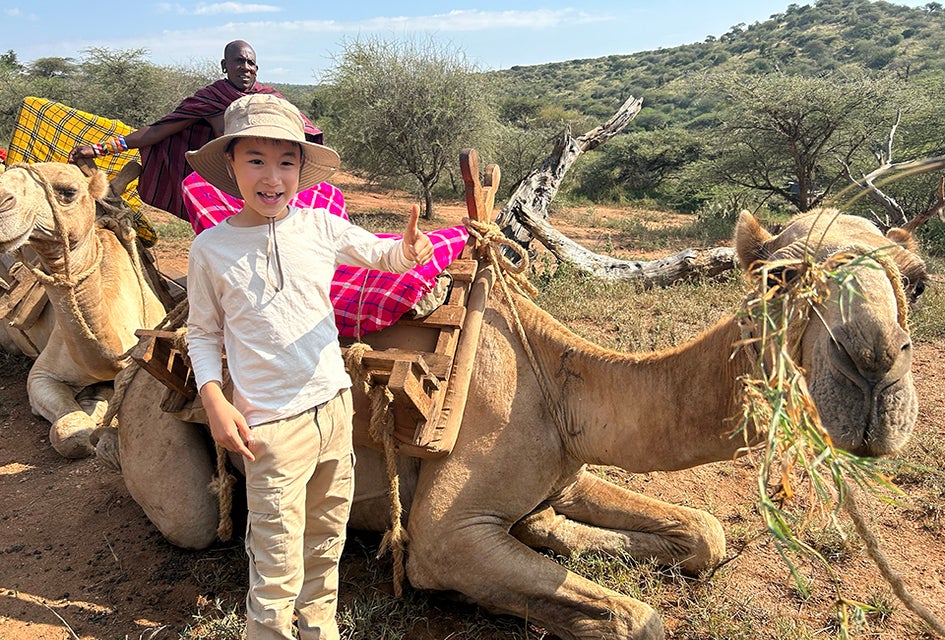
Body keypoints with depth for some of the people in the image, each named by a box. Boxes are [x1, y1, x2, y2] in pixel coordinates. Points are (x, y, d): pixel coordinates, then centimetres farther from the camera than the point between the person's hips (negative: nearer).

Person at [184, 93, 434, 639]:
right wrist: (214, 398, -11)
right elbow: (203, 333, 3)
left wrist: (410, 250, -12)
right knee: (278, 573, 0)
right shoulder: (212, 248, -6)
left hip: (336, 408, 4)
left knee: (326, 544, 21)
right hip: (272, 428, -4)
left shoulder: (322, 227, -1)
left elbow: (382, 254, 12)